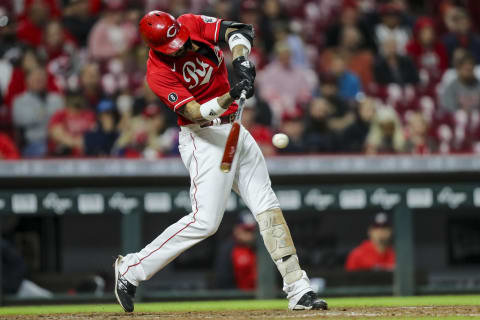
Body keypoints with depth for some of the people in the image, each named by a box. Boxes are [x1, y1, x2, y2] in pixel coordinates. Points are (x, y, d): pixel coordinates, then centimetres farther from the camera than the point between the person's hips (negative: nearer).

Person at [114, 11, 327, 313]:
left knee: (268, 208, 4)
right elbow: (195, 113, -28)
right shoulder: (159, 73, -20)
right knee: (205, 220, -16)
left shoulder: (193, 24, -4)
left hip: (235, 130, 7)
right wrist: (229, 98, -44)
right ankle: (131, 269, -4)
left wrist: (241, 60, -33)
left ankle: (298, 289, 6)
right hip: (204, 139, -7)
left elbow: (237, 31, -14)